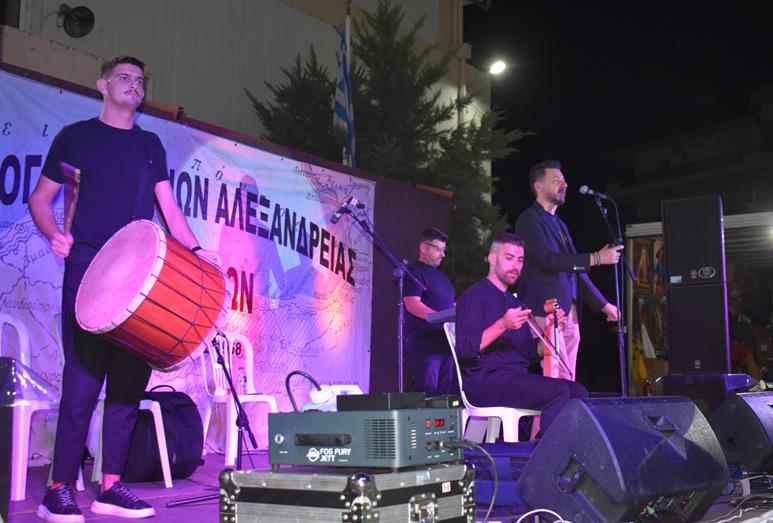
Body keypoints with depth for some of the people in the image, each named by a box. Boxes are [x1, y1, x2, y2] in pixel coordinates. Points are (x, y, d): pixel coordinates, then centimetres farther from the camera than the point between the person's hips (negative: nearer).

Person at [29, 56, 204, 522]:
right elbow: (40, 199, 9)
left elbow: (169, 208, 13)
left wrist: (196, 251, -2)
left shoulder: (150, 145, 18)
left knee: (129, 379, 1)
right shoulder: (76, 136, 8)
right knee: (83, 379, -10)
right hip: (88, 271, -4)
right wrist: (55, 234, -10)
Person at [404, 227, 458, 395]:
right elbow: (412, 305, -17)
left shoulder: (441, 276, 23)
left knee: (449, 391, 6)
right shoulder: (414, 273, -3)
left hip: (447, 340, 8)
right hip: (425, 342, -8)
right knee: (428, 391, -13)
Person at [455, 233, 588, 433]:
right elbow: (465, 348, -16)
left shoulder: (515, 303, 24)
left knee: (578, 392, -11)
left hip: (518, 378, 8)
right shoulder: (474, 296, -3)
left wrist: (549, 329, 2)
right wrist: (502, 326, -27)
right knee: (558, 390, -25)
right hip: (485, 383, -8)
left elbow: (533, 352, 20)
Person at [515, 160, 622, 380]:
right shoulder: (529, 219, -5)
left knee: (568, 381, 5)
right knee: (552, 380, -13)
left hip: (569, 313, 9)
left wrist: (603, 304, 23)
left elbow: (575, 269, 26)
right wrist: (596, 258, -18)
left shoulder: (559, 224, 23)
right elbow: (549, 259, -19)